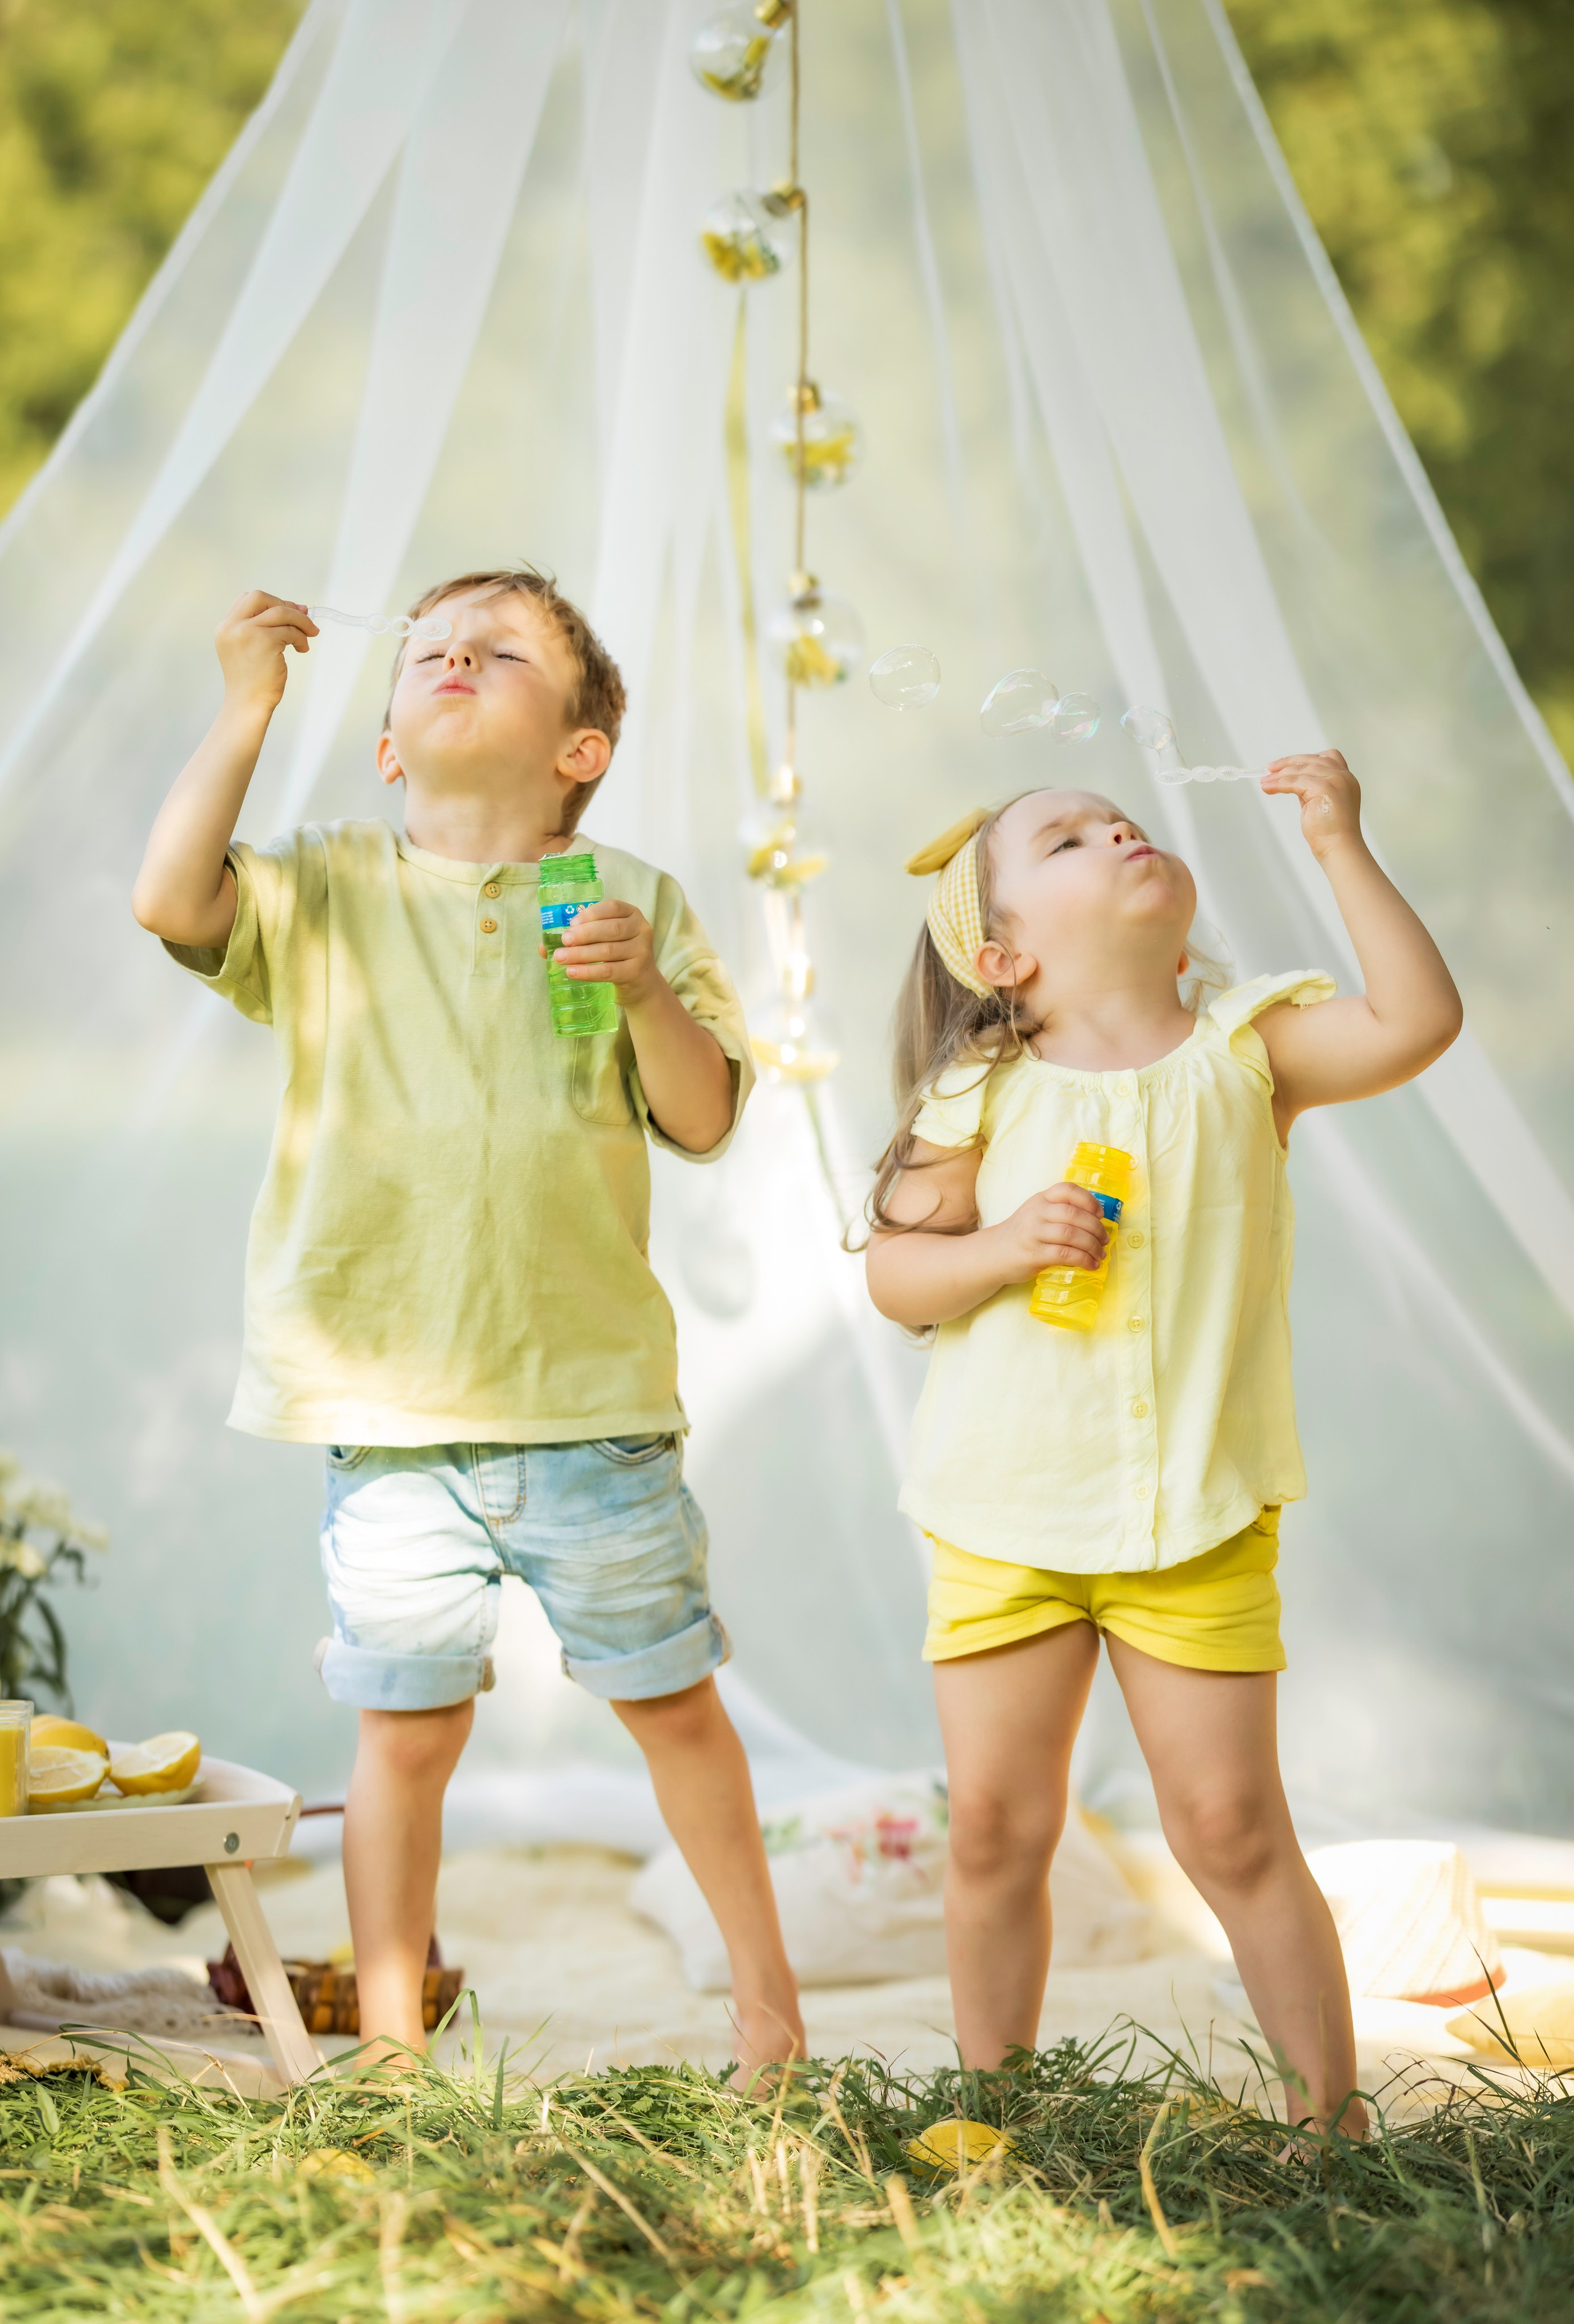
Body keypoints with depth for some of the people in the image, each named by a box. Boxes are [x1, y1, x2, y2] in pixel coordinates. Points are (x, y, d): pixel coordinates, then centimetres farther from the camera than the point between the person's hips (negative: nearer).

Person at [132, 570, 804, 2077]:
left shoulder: (632, 900, 5)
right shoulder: (323, 894, 5)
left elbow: (706, 1122, 1)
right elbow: (171, 900, -15)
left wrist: (648, 990, -17)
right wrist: (247, 709, -11)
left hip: (594, 1397, 0)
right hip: (387, 1402, 0)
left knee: (671, 1701, 10)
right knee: (408, 1725, 3)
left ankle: (764, 1992, 27)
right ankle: (387, 2038, 17)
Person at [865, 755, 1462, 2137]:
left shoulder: (1246, 1049, 1)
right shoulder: (985, 1094, 0)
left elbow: (1420, 1023, -13)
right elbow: (894, 1269, 2)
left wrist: (1343, 849, -12)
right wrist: (1000, 1246, -17)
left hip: (1201, 1517, -1)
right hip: (1003, 1516, 1)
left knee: (1232, 1827, 1)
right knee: (996, 1826, 5)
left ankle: (1330, 2111, 14)